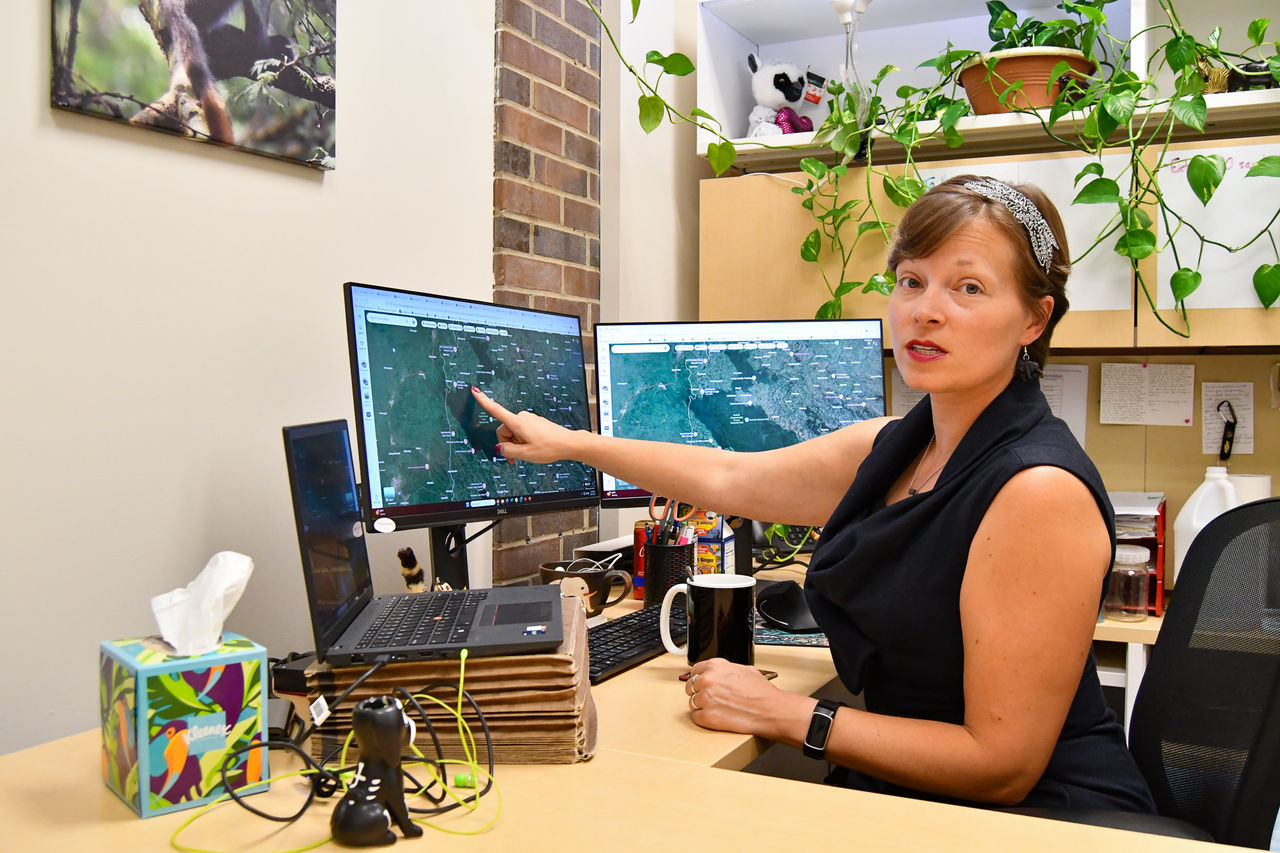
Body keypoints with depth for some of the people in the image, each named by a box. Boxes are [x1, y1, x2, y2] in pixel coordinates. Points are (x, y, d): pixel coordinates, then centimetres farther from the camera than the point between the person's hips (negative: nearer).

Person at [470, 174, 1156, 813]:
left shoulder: (1040, 489, -23)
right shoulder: (892, 447, 4)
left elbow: (1002, 765, -22)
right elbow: (728, 478, 18)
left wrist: (783, 714, -19)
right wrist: (566, 442, 25)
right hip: (905, 792, 7)